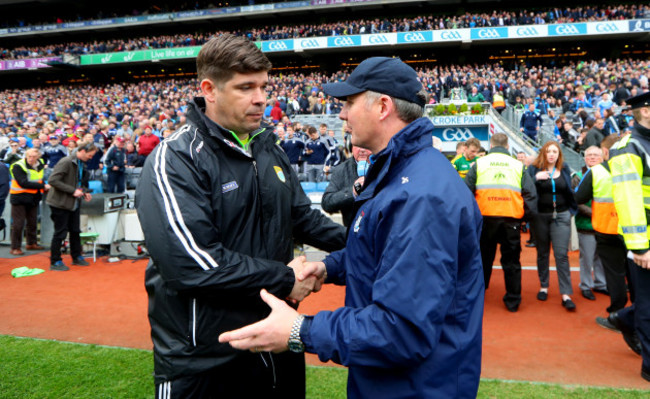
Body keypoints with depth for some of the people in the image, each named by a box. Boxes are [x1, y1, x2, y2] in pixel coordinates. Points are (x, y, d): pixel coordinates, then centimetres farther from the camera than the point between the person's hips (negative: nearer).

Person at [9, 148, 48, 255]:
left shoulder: (40, 164, 6)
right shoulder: (18, 166, -15)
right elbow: (23, 183, -23)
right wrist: (43, 186, -24)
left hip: (34, 197, 6)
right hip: (20, 197, -6)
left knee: (32, 222, 15)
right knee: (18, 223, -4)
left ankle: (31, 243, 30)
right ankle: (15, 248, 3)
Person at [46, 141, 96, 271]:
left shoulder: (81, 163, 7)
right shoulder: (66, 162, -19)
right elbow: (53, 180, -24)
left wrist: (84, 192, 2)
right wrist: (73, 191, -25)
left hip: (74, 203, 8)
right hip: (60, 202, -8)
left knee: (75, 231, 15)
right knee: (60, 232, 0)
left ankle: (76, 257, 28)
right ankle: (55, 262, 12)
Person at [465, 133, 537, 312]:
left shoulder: (479, 163, 4)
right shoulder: (519, 165, 7)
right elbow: (531, 194, 4)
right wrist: (525, 214, 11)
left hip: (485, 217, 0)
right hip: (511, 219, 0)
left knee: (483, 258, 14)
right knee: (511, 261, 9)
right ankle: (513, 300, 15)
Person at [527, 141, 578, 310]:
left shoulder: (564, 169, 7)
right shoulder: (534, 169, -1)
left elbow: (570, 191, 15)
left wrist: (572, 210, 9)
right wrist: (536, 178, -24)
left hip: (561, 215, 1)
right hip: (540, 215, -1)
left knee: (562, 254, -5)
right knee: (542, 253, 11)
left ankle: (566, 294, -3)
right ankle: (543, 287, 25)